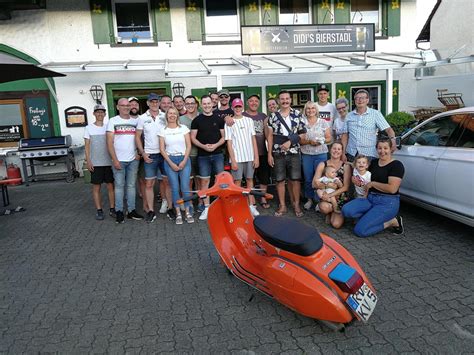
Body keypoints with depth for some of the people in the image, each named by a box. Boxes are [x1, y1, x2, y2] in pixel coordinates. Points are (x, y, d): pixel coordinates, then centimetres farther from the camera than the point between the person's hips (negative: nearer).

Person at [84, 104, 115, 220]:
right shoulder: (89, 128, 3)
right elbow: (87, 146, 2)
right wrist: (88, 161, -6)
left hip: (109, 162, 1)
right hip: (95, 163, -1)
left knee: (110, 186, 4)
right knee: (96, 187, 3)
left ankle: (112, 209, 12)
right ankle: (99, 211, 11)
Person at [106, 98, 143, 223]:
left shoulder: (135, 121, 9)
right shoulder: (113, 121, 1)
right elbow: (109, 142, -4)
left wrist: (139, 153, -3)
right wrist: (115, 160, -11)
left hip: (133, 160, 3)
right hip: (119, 160, -2)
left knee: (131, 185, 7)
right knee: (119, 186, 3)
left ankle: (131, 210, 14)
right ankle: (119, 212, 10)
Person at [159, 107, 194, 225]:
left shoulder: (183, 128, 5)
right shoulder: (163, 130, 5)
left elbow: (188, 145, 2)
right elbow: (162, 149, 2)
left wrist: (184, 161, -8)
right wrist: (171, 163, -7)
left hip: (184, 159, 0)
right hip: (170, 160, 0)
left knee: (185, 187, -5)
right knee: (175, 188, 0)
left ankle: (187, 212, 6)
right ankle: (178, 214, 7)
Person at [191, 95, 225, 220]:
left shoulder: (219, 119, 8)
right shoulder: (197, 120, 5)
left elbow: (224, 137, 7)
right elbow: (193, 138, 2)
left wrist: (216, 145, -12)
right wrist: (203, 146, -14)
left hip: (218, 153, 0)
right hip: (203, 155, 0)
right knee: (204, 181, 3)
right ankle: (206, 207, 10)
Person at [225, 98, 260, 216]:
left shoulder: (249, 120, 8)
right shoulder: (229, 123, 1)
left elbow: (253, 139, 6)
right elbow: (229, 142, -2)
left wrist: (256, 157, 1)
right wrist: (233, 160, -8)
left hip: (250, 156, 3)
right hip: (237, 157, -2)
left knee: (250, 180, 8)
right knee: (237, 181, 2)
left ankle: (252, 205, 15)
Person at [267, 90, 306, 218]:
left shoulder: (297, 115, 4)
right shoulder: (273, 116, 5)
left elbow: (303, 134, 3)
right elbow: (270, 136, 5)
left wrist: (290, 142, -11)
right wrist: (269, 154, 0)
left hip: (294, 152, -1)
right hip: (278, 153, 1)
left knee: (295, 179, 2)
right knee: (280, 180, 5)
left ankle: (296, 204, 15)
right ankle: (282, 206, 15)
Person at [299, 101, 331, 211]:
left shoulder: (323, 122, 4)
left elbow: (329, 138, 5)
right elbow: (299, 140, 0)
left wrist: (322, 141, -14)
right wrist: (309, 141, -15)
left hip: (321, 154, -1)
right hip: (306, 154, 1)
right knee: (308, 178, 5)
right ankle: (309, 199, 21)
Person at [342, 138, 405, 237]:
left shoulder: (396, 165, -8)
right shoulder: (374, 162, 13)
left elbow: (392, 189, -19)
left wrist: (372, 183, -9)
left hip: (387, 203, -7)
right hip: (370, 198, 7)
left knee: (360, 231, -19)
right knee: (347, 210, -21)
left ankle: (392, 221, 1)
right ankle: (372, 216, 1)